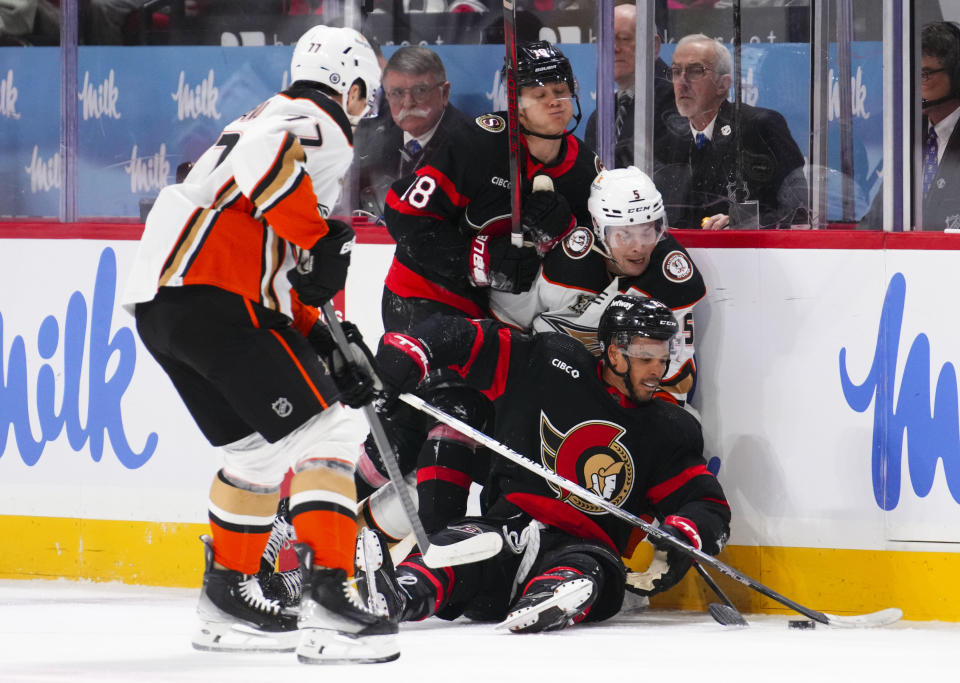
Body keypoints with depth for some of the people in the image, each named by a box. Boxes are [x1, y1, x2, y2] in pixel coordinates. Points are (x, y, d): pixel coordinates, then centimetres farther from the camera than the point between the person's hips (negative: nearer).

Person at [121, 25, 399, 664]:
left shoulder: (277, 120, 32)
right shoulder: (321, 125, 0)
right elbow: (264, 158, -25)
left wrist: (323, 339, 26)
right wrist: (322, 240, -15)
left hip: (158, 302, 10)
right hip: (217, 298, -10)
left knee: (259, 446, 24)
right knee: (322, 432, -10)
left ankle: (229, 593, 31)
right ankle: (327, 597, -20)